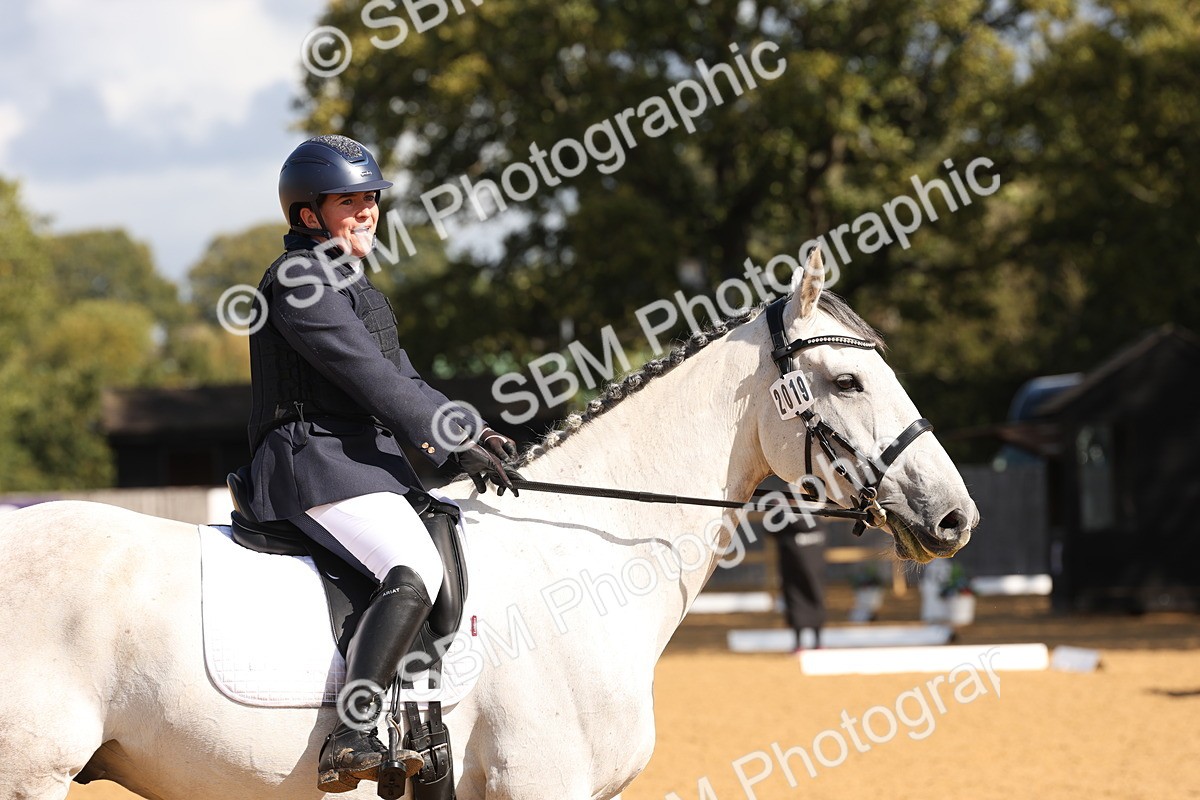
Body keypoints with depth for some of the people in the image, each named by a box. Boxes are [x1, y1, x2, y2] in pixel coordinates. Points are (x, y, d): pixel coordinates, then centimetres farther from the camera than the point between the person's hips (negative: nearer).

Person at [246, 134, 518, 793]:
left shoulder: (351, 283, 24)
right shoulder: (301, 280, -9)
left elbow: (402, 380, 22)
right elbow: (369, 376, -16)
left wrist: (475, 431, 6)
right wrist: (453, 444, -17)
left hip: (366, 461, 11)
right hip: (313, 459, -11)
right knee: (417, 570, -30)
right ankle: (350, 742, -41)